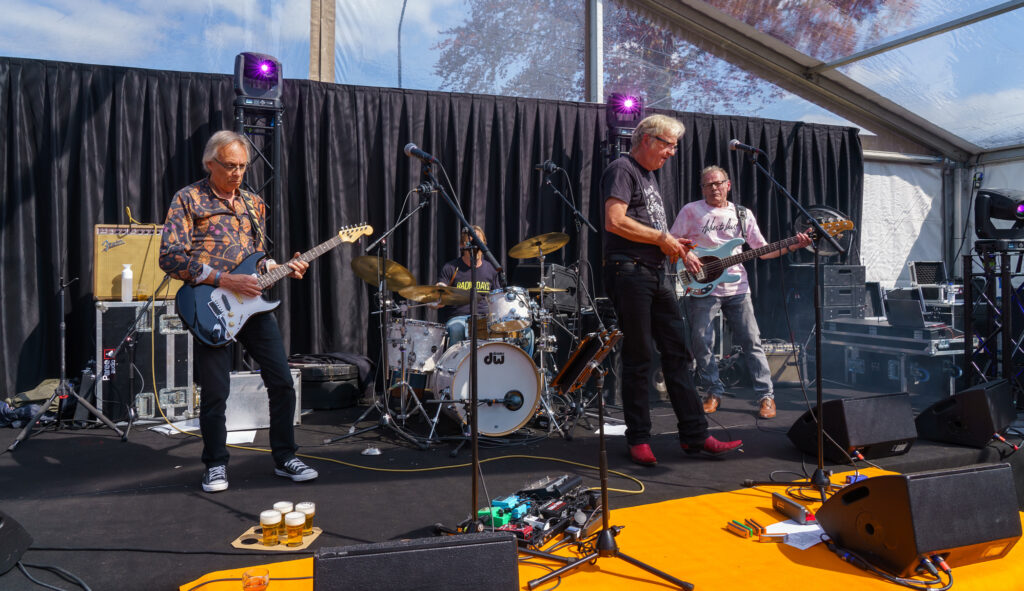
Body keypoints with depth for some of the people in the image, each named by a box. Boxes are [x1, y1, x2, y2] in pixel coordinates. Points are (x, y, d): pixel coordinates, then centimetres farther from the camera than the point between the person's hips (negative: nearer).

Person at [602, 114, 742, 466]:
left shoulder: (648, 174, 23)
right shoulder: (623, 169, -6)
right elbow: (614, 221, -20)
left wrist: (672, 244, 10)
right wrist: (662, 237, -12)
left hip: (656, 274, 9)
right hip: (629, 272, -9)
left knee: (677, 354, 6)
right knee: (638, 360, -3)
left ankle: (694, 435, 11)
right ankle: (638, 440, 8)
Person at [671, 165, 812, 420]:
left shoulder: (743, 214, 12)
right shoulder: (691, 211, 4)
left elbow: (762, 250, 10)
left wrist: (792, 246, -3)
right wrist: (685, 256, -14)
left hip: (737, 288, 2)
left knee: (751, 341, 0)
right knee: (700, 341, -6)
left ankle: (766, 395, 8)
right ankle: (714, 391, 12)